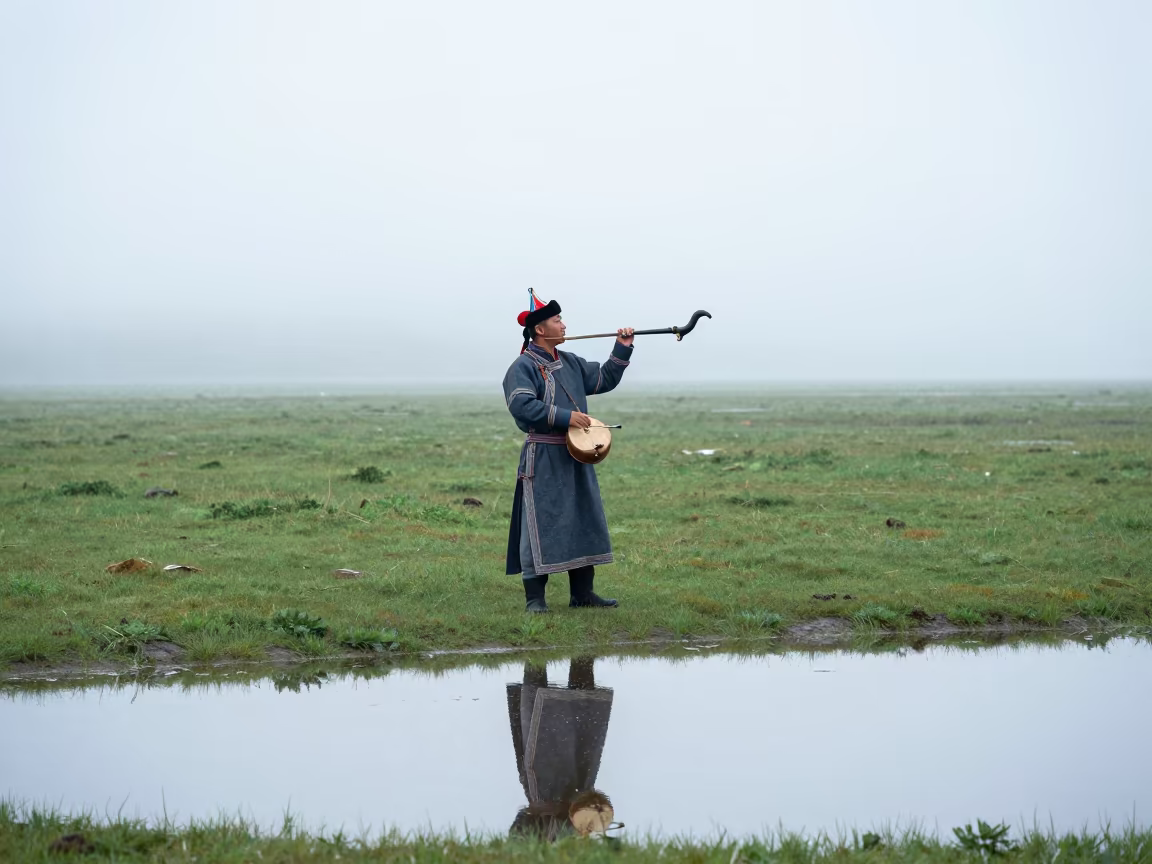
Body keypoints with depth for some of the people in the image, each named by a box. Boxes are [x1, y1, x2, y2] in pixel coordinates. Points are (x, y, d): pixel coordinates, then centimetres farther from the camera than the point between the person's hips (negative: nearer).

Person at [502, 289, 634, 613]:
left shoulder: (571, 363, 15)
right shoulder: (523, 367, -11)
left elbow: (604, 379, 21)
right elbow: (521, 405, -23)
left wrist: (622, 349, 10)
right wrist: (565, 417, -25)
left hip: (576, 456, 8)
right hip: (543, 459, -8)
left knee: (585, 521, 11)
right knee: (541, 525, -7)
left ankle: (581, 592, 19)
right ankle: (534, 597, -2)